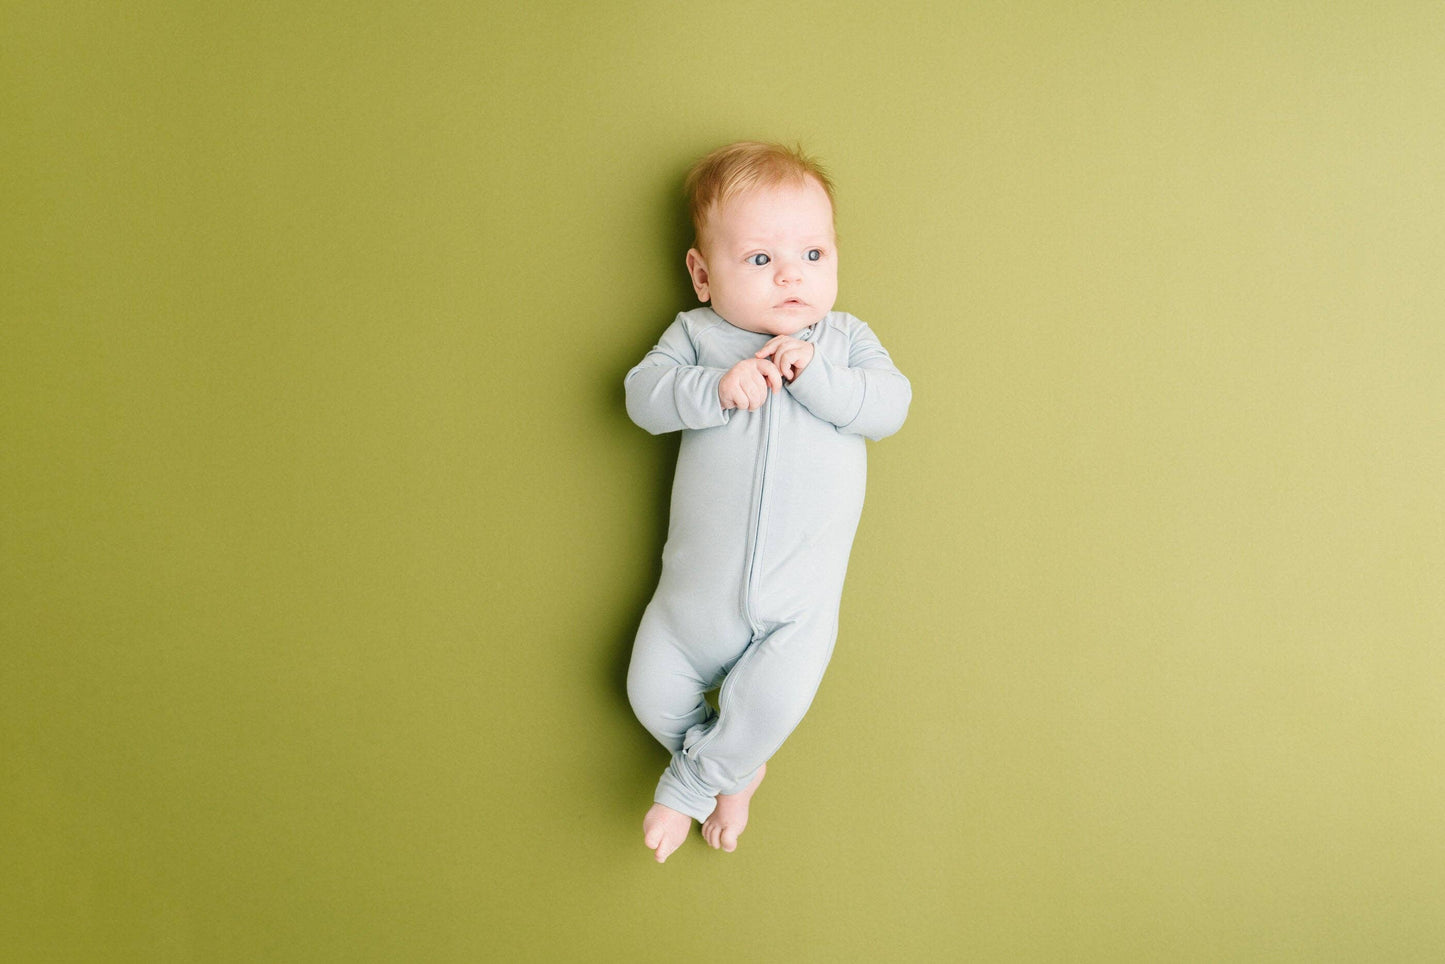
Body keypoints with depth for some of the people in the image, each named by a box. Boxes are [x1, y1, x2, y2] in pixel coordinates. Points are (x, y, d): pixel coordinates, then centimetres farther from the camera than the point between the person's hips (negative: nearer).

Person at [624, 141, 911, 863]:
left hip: (799, 598, -1)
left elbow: (890, 405, -10)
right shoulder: (695, 335, 2)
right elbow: (643, 395, -12)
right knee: (653, 691, 7)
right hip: (699, 586, 2)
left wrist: (812, 373, -23)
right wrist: (718, 387, -27)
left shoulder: (846, 339, 5)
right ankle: (734, 767, 34)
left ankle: (689, 784, 12)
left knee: (772, 702, -17)